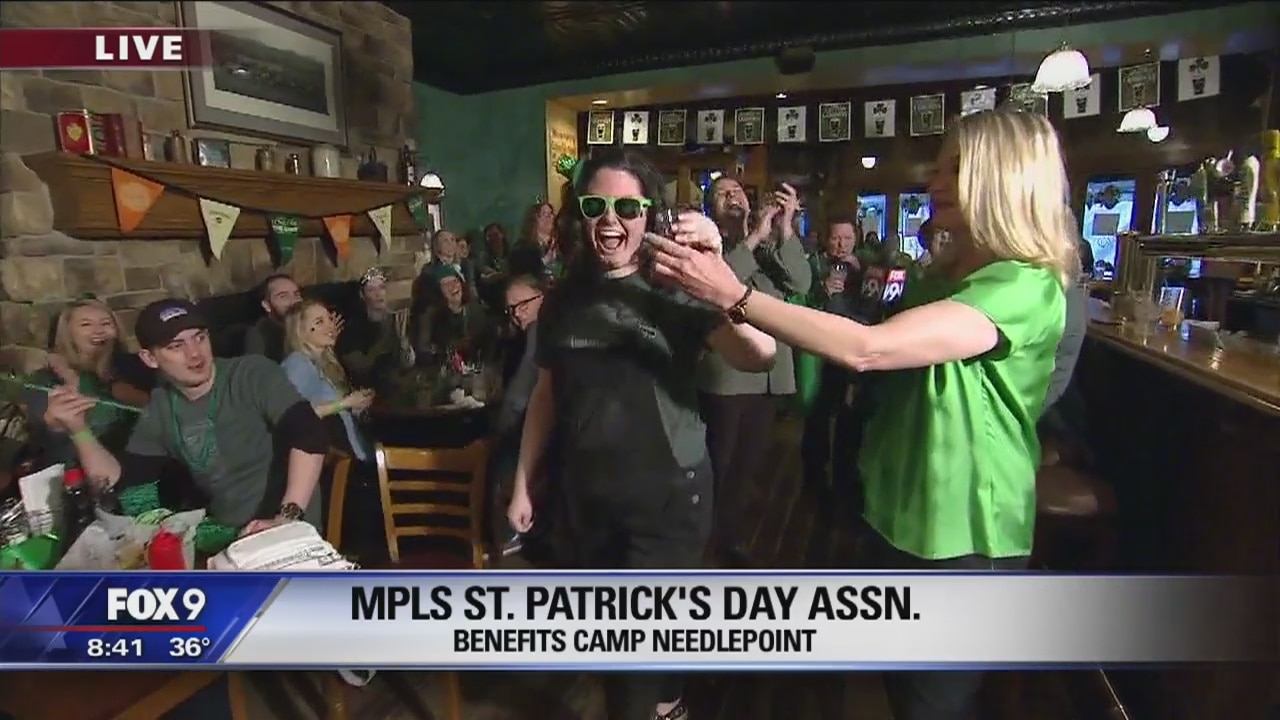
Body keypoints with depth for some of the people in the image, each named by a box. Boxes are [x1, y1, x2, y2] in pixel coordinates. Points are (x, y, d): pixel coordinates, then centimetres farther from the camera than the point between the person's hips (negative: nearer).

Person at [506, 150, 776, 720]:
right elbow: (546, 395, 9)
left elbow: (759, 355, -26)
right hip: (586, 497, 5)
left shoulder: (677, 291, -11)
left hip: (668, 494, -4)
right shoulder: (562, 300, 1)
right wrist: (523, 482, 10)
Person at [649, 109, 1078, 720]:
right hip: (900, 514, 8)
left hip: (962, 539, -8)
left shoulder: (1026, 287, -23)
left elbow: (865, 349, -34)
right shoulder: (946, 272, 8)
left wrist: (731, 295, -33)